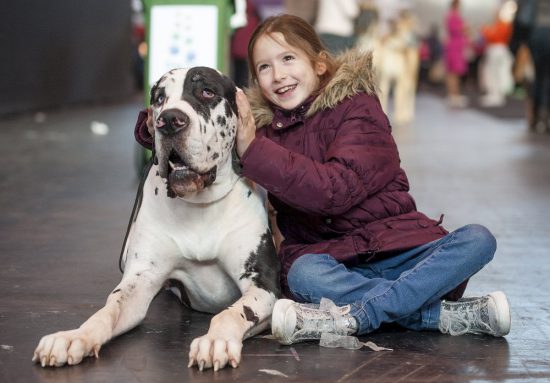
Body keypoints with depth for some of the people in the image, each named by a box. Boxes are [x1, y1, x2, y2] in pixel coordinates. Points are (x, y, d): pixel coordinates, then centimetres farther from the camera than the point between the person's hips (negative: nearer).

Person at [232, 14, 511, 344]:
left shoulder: (358, 108, -5)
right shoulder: (266, 127, 8)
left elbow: (337, 190, -21)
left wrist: (254, 150, -25)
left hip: (398, 248, -1)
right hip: (326, 258, 1)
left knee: (478, 240, -26)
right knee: (302, 274, -34)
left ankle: (351, 317, -36)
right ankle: (447, 315, -32)